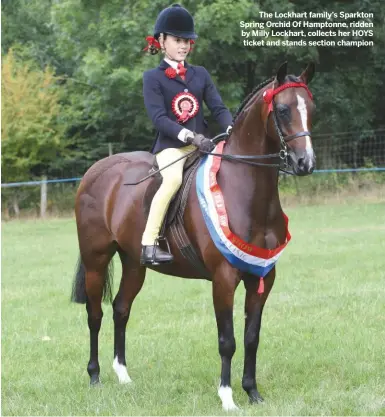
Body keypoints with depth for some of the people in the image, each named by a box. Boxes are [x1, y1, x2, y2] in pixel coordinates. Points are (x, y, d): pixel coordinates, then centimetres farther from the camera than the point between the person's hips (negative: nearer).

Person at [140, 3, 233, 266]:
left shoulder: (200, 74, 16)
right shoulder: (153, 78, 2)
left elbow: (218, 107, 6)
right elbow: (158, 118, -11)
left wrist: (232, 130, -16)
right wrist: (189, 136, -25)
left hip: (201, 143, 5)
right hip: (171, 145, -5)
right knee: (173, 179, -34)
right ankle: (149, 244, -33)